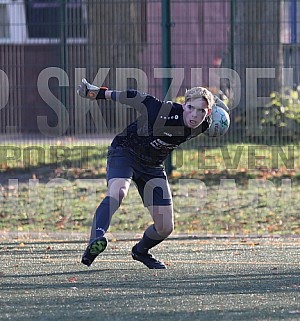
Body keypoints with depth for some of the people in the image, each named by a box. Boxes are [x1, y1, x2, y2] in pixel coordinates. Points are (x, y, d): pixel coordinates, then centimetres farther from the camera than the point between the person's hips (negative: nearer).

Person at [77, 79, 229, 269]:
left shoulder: (201, 127, -14)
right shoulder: (163, 111, -30)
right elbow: (132, 97, -18)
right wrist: (99, 93, -13)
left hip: (153, 166, 6)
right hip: (124, 152, -6)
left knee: (166, 227, 3)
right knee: (118, 191, -38)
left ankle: (141, 251, 34)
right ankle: (96, 240, -54)